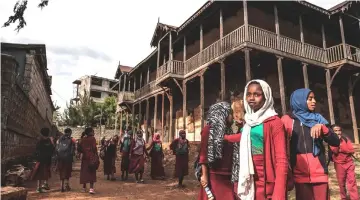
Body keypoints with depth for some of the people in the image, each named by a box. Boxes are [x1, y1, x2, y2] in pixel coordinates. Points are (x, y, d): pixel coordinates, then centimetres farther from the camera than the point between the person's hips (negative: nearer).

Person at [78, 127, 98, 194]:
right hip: (91, 157, -4)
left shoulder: (83, 139, 6)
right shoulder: (92, 139, -7)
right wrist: (96, 156, -6)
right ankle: (91, 188, -10)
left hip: (84, 157, 4)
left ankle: (84, 187, 23)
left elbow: (79, 148, 6)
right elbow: (94, 148, -12)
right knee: (92, 172, -1)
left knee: (84, 172, 13)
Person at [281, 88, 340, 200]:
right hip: (300, 175, -3)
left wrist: (322, 127, -13)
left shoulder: (318, 119, 11)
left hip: (319, 173, 3)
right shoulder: (287, 120, 0)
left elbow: (336, 142, 4)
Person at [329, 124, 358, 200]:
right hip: (339, 164, -1)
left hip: (349, 163, 2)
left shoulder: (346, 139, 3)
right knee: (341, 182, 8)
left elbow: (352, 150, -5)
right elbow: (335, 151, -19)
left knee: (352, 182, -2)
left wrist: (341, 149, -16)